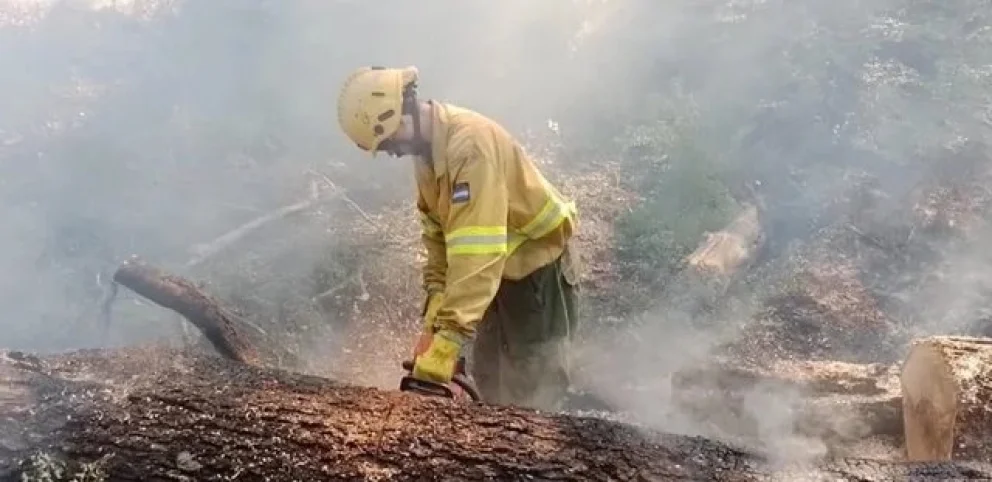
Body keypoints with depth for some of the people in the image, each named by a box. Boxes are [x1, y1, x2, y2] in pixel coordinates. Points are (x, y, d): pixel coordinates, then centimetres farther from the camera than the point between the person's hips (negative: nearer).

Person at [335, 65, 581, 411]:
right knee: (488, 382, 15)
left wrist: (447, 339, -42)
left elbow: (476, 252, -39)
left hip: (539, 270, -9)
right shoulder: (428, 150, -1)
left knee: (532, 398, -7)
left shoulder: (469, 142, -31)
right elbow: (437, 233, 2)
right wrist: (435, 314, -8)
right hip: (501, 273, 9)